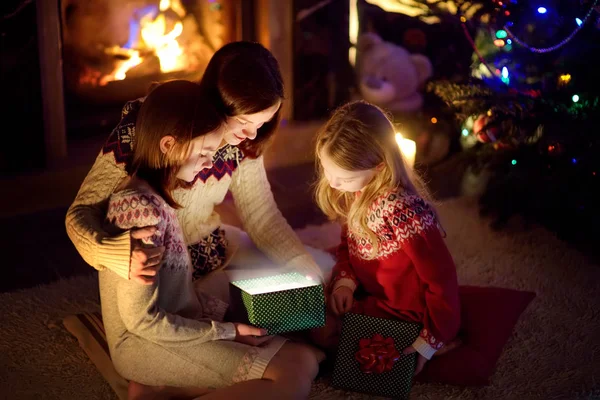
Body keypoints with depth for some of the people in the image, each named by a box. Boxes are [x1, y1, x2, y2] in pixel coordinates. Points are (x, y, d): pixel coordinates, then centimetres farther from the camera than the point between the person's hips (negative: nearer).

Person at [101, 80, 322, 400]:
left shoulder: (154, 193, 7)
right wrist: (226, 332, -14)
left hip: (175, 321, 10)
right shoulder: (143, 207, -22)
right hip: (147, 342, -10)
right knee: (299, 369, -18)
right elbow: (141, 320, -21)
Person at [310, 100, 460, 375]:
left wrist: (432, 340, -22)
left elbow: (442, 278, -29)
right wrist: (345, 280, -9)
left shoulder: (403, 210, -36)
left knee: (322, 331, -14)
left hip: (401, 308, -8)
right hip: (367, 288, 8)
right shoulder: (353, 190, -10)